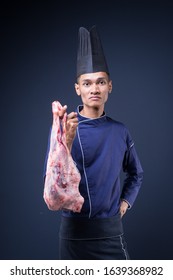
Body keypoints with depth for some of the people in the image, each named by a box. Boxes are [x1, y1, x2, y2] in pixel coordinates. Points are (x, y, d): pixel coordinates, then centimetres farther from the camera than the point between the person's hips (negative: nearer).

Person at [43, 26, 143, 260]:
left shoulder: (119, 131, 2)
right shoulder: (64, 128, -8)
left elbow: (136, 174, 19)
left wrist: (125, 202, 5)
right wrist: (68, 140, -30)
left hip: (111, 232, 2)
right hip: (73, 232, -2)